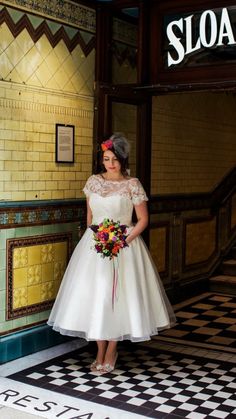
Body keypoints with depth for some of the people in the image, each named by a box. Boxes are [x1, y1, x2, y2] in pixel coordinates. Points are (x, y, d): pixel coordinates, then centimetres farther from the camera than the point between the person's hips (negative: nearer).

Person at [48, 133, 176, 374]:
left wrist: (124, 241, -13)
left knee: (117, 297, -1)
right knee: (94, 296, 4)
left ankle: (111, 353, 16)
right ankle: (100, 353, 16)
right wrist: (93, 237, 11)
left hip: (124, 245, -3)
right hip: (94, 244, 4)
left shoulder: (132, 185, -6)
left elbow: (143, 220, -4)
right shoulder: (93, 181, 4)